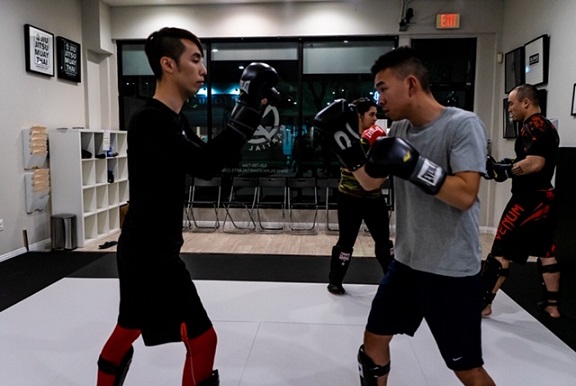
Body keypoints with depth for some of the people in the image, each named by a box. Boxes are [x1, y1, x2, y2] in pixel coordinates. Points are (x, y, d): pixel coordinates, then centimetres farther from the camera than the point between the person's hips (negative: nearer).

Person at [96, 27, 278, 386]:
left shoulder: (175, 119, 10)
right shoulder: (149, 121, -21)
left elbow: (206, 163, 12)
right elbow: (203, 164, -33)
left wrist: (247, 112, 2)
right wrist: (248, 108, -29)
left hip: (149, 247, 10)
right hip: (149, 251, -10)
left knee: (128, 331, 26)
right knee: (201, 339, -4)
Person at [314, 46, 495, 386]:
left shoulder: (463, 125, -17)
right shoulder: (399, 129, 4)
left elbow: (465, 195, -24)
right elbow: (371, 182, 6)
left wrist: (412, 165, -30)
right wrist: (344, 140, -5)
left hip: (453, 272, -6)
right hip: (406, 263, 7)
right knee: (374, 341, 17)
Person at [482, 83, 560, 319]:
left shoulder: (532, 126, -15)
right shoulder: (547, 127, 16)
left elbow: (534, 163, -27)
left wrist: (503, 169, -17)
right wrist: (508, 166, 13)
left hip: (528, 199, -10)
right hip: (545, 197, 10)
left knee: (501, 251, -5)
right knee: (546, 252, 15)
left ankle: (483, 303, 1)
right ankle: (552, 305, 23)